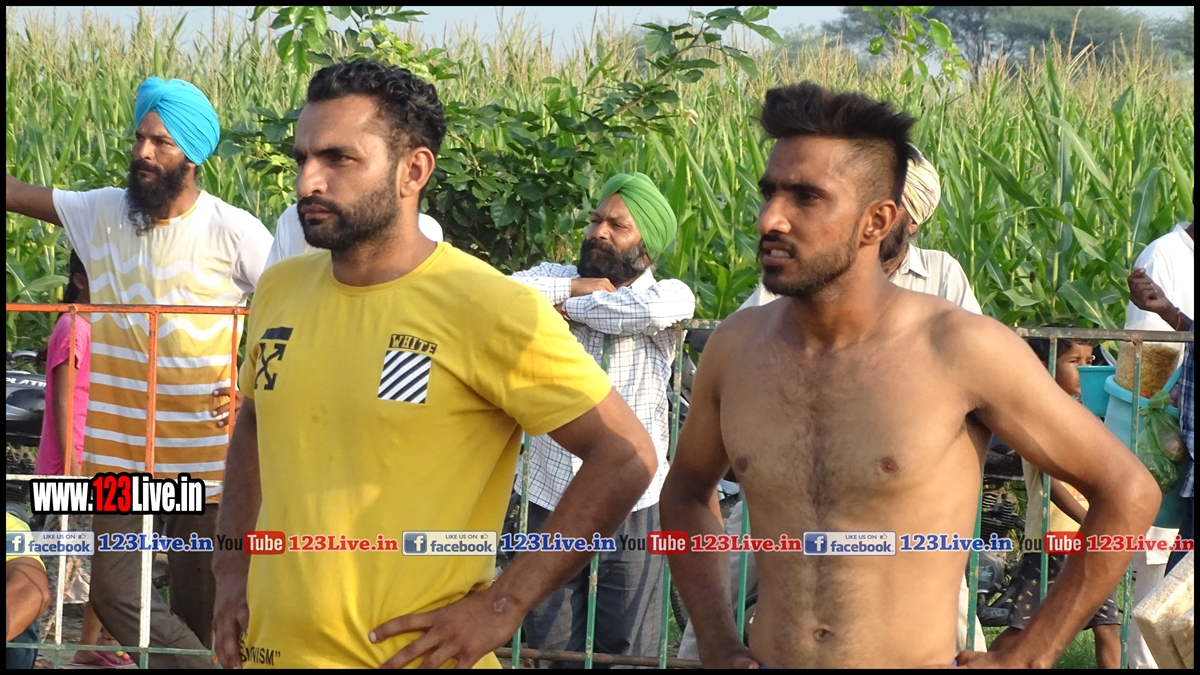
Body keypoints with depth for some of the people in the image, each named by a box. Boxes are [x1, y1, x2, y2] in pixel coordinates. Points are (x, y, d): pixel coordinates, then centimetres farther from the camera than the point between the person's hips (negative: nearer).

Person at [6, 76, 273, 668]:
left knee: (200, 604, 5)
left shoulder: (233, 231, -9)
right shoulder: (101, 213, 3)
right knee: (114, 594, -1)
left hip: (205, 448, -4)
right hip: (120, 447, 4)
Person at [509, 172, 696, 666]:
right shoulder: (559, 277, 5)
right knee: (552, 651, 11)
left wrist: (566, 305, -15)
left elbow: (649, 309, -28)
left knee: (626, 653, 5)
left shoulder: (671, 294, -3)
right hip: (549, 500, 3)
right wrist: (576, 287, -16)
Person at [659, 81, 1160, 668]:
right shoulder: (735, 348, -2)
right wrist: (717, 644, 6)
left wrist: (1022, 660, -7)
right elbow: (687, 490, 17)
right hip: (764, 659, 3)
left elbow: (1127, 493, -8)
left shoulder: (960, 349, -14)